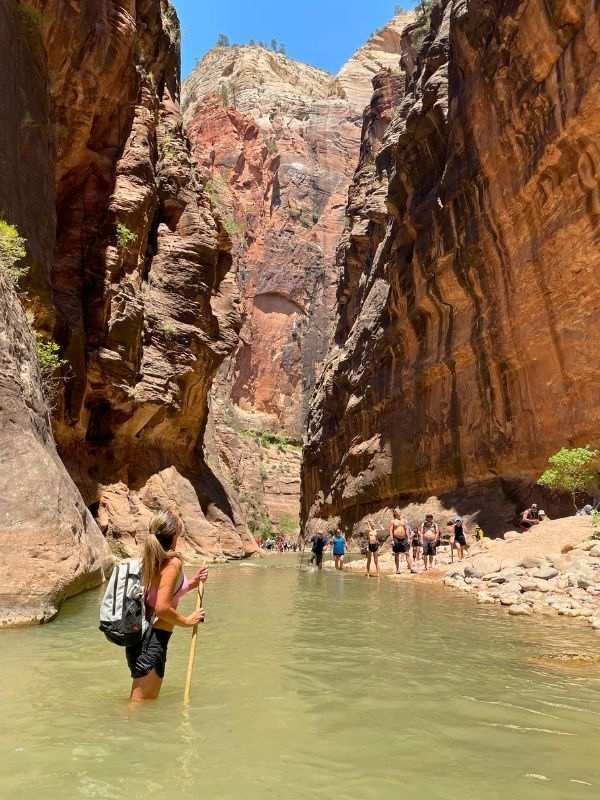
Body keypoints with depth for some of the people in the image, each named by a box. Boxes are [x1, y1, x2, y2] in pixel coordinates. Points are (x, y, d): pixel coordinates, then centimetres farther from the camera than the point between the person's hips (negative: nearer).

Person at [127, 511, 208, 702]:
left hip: (139, 636, 9)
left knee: (149, 700, 25)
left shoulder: (150, 560, 7)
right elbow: (162, 607, -25)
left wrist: (192, 583, 15)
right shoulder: (173, 562, -18)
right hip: (153, 640, -9)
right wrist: (186, 621, -10)